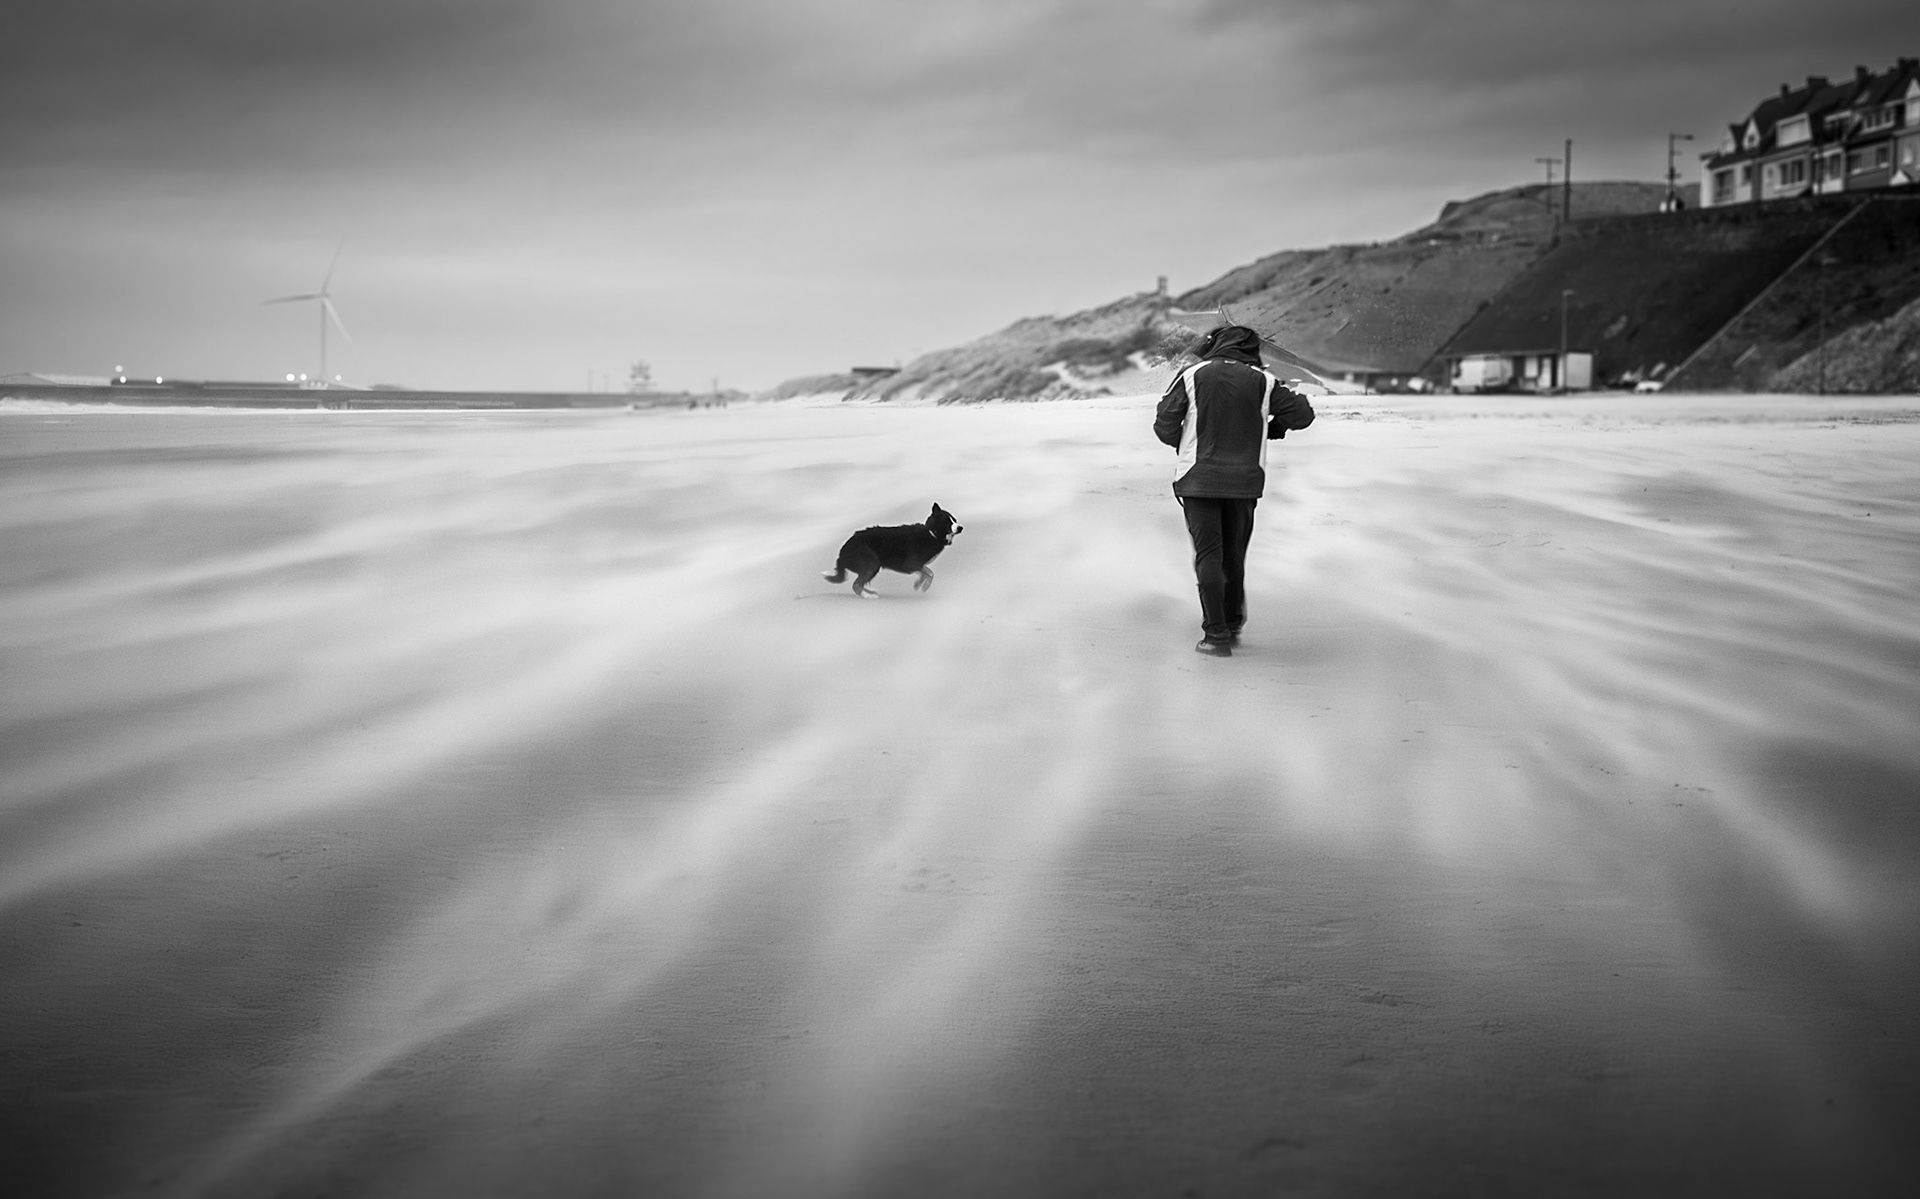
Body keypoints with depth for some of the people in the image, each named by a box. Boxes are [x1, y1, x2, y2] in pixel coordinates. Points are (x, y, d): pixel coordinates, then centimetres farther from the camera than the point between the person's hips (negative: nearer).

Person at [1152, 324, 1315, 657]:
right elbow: (1302, 415, 4)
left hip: (1198, 479, -2)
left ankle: (1216, 635, -7)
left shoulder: (1192, 376, -3)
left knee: (1208, 554, -2)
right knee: (1235, 555, 16)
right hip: (1245, 481, 2)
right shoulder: (1262, 381, 1)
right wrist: (1271, 428, 21)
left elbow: (1164, 425, -4)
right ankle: (1233, 626, 25)